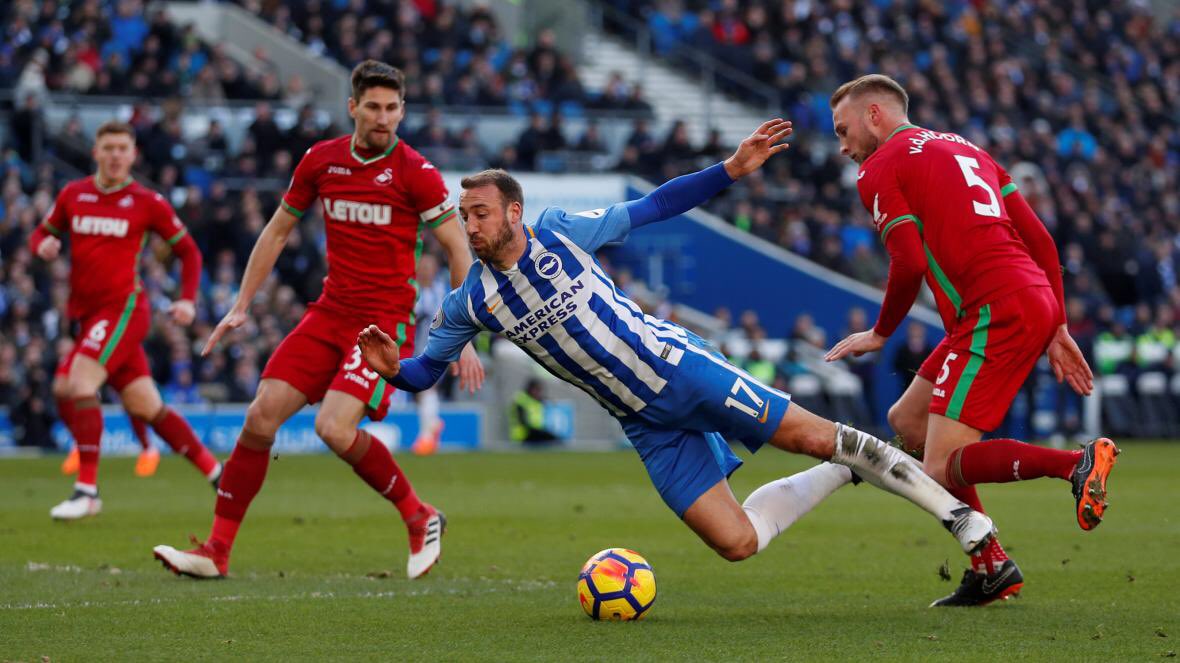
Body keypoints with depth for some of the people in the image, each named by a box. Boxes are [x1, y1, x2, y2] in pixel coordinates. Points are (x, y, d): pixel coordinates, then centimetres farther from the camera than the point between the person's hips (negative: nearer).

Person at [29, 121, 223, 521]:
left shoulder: (147, 202, -1)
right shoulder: (73, 195, 9)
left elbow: (188, 251, 7)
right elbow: (41, 234, 18)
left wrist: (187, 300, -6)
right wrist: (42, 245, -6)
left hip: (123, 306, -5)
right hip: (86, 313, 5)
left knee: (78, 384, -21)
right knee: (147, 408, 7)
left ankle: (87, 490, -19)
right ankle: (215, 472, 20)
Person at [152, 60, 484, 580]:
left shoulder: (414, 172, -9)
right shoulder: (321, 160, 5)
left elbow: (458, 250, -5)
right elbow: (278, 230, 18)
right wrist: (241, 305, 15)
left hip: (386, 320, -5)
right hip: (329, 313, 5)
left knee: (335, 428, -23)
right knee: (260, 417, -5)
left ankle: (420, 518, 0)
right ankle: (217, 551, 3)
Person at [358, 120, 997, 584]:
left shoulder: (559, 231, -10)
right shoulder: (469, 304, -3)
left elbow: (650, 207, -3)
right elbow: (426, 369, 8)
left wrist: (733, 168, -11)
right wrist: (393, 367, -16)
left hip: (679, 367, -3)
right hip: (648, 425, 3)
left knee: (813, 438, -9)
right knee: (736, 542, -6)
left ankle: (946, 503, 9)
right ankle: (846, 473, 20)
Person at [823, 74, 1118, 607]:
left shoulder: (879, 169, 1)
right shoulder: (963, 148, 25)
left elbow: (909, 264, -10)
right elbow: (1039, 239, 19)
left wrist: (879, 334, 6)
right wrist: (1057, 329, 20)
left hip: (995, 313, -9)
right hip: (1037, 300, 9)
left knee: (940, 470, -7)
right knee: (907, 419, 19)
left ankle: (1079, 463, -24)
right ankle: (990, 567, 15)